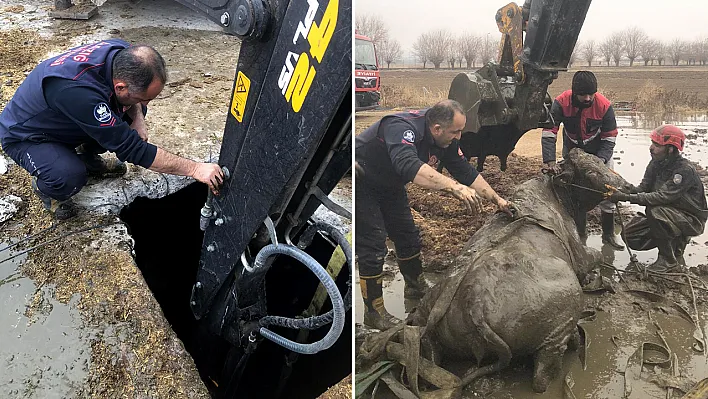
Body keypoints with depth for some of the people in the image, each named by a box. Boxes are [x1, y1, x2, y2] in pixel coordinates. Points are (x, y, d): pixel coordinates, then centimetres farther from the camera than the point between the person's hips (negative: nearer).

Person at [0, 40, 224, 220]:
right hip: (26, 137, -7)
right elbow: (131, 148, -40)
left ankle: (88, 158, 15)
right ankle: (43, 186, 3)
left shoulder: (123, 55, -22)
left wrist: (138, 118, -19)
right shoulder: (76, 90, -44)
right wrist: (195, 169, -38)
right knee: (69, 177, -34)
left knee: (134, 111, -7)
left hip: (63, 122, 7)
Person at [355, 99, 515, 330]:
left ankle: (415, 291, 33)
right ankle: (373, 312, 4)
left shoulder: (444, 140, -8)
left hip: (389, 186, 9)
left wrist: (497, 200, -1)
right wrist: (455, 187, -59)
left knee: (408, 238, 12)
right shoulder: (402, 128, -35)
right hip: (362, 184, -8)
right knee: (373, 247, -10)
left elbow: (466, 171, 1)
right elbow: (409, 166, -53)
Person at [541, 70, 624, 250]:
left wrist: (600, 160, -26)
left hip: (599, 152, 0)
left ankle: (608, 233, 15)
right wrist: (549, 160, -35)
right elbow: (549, 132, -26)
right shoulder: (561, 103, -26)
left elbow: (610, 137, -14)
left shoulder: (604, 105, -24)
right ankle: (580, 231, 17)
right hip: (572, 151, 0)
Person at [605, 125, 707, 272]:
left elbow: (662, 197, -36)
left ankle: (669, 258, -15)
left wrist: (627, 198, -41)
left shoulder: (685, 170, -26)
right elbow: (643, 187, -6)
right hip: (666, 214, 8)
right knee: (631, 234, -4)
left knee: (655, 211, -35)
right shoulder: (656, 163, -2)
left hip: (691, 219, -7)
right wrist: (622, 192, -26)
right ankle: (677, 242, 16)